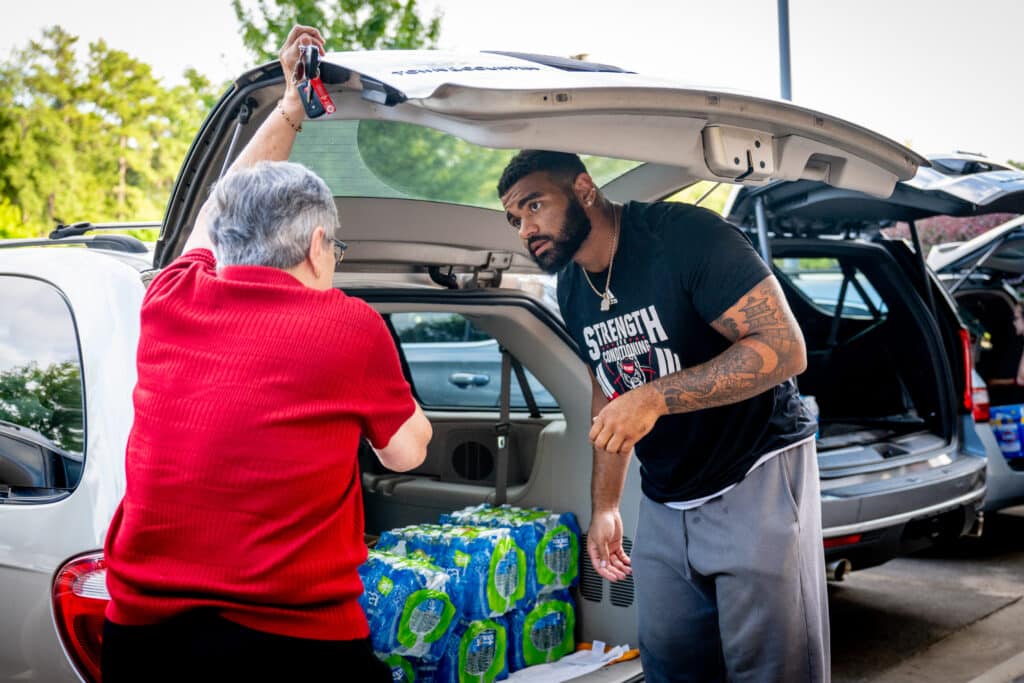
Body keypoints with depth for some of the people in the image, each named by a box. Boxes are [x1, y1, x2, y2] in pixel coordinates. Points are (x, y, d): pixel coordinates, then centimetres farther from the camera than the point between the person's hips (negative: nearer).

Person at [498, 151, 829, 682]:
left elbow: (785, 348, -24)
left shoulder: (683, 235, -19)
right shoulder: (572, 288, 5)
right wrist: (604, 507, 15)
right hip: (665, 500, 7)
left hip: (755, 476, -7)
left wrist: (656, 397, -30)